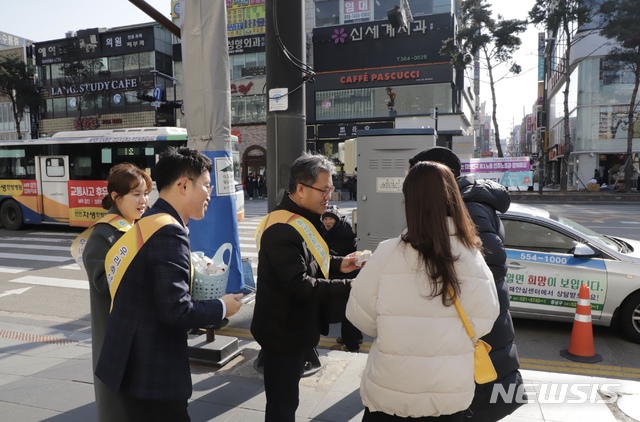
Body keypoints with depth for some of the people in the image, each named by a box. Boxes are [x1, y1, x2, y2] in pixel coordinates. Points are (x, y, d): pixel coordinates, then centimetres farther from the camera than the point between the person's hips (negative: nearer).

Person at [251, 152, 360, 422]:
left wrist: (337, 264, 1)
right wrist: (349, 288, -30)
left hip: (292, 327, 10)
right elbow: (299, 285, -30)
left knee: (286, 399, 24)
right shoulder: (284, 229, -26)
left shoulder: (300, 219, 7)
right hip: (283, 331, -10)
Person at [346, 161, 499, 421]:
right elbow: (483, 321, -3)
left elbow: (359, 315, -10)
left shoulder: (388, 253, -21)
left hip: (391, 393, -2)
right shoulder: (473, 259, -13)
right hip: (451, 393, 3)